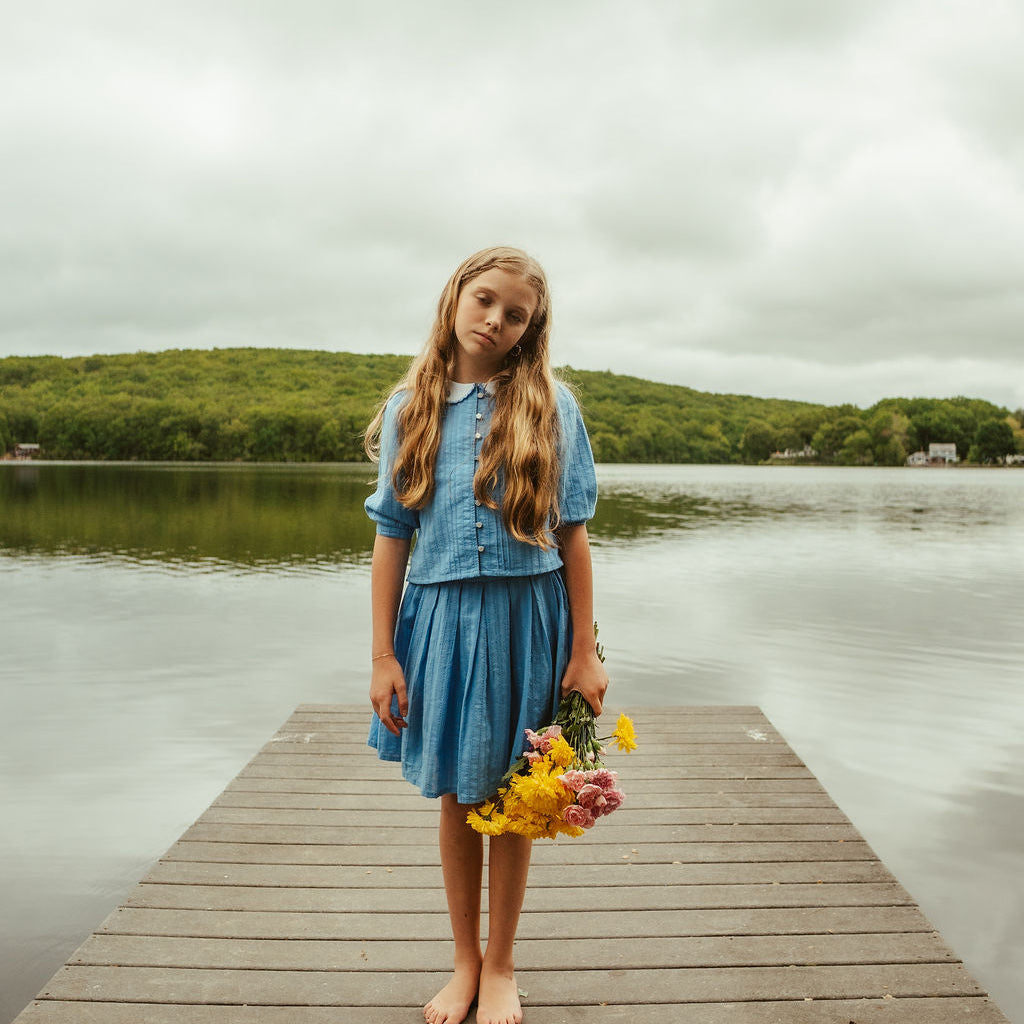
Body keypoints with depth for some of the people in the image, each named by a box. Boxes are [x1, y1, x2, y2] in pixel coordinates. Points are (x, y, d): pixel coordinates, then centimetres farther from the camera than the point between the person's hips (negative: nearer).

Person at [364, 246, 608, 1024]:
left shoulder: (549, 404, -2)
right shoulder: (411, 407, 2)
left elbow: (572, 533, -2)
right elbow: (392, 536, 1)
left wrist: (584, 652, -5)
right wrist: (383, 656, -1)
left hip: (526, 616, -1)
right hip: (440, 612, 2)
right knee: (456, 798, 14)